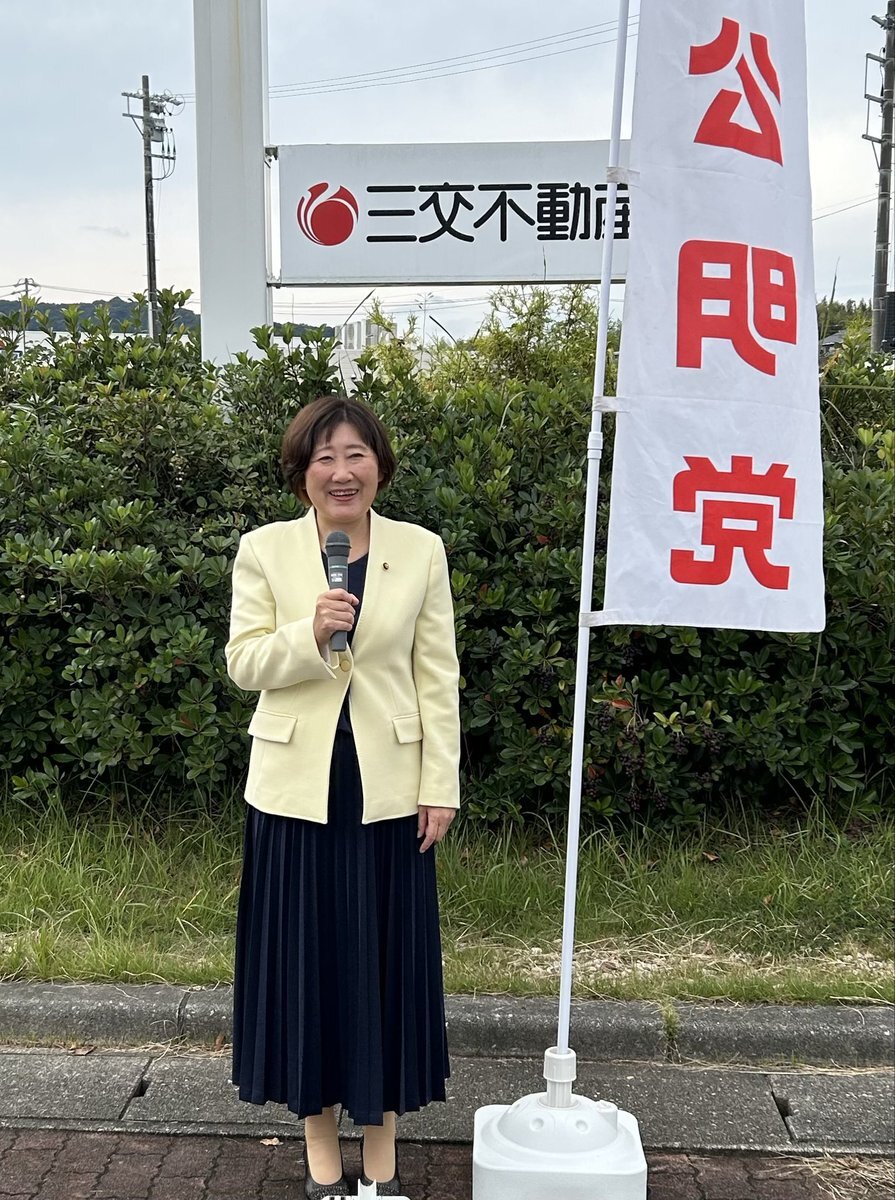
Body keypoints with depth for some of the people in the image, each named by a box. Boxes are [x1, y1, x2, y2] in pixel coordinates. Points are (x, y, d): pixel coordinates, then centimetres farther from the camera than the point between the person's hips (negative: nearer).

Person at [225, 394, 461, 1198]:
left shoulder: (421, 550, 0)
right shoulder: (265, 550, 0)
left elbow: (438, 676, 0)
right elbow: (243, 663, -3)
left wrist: (441, 785, -4)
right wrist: (310, 633, -21)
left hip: (388, 790, 0)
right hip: (296, 789, 0)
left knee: (386, 961, 8)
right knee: (306, 960, 9)